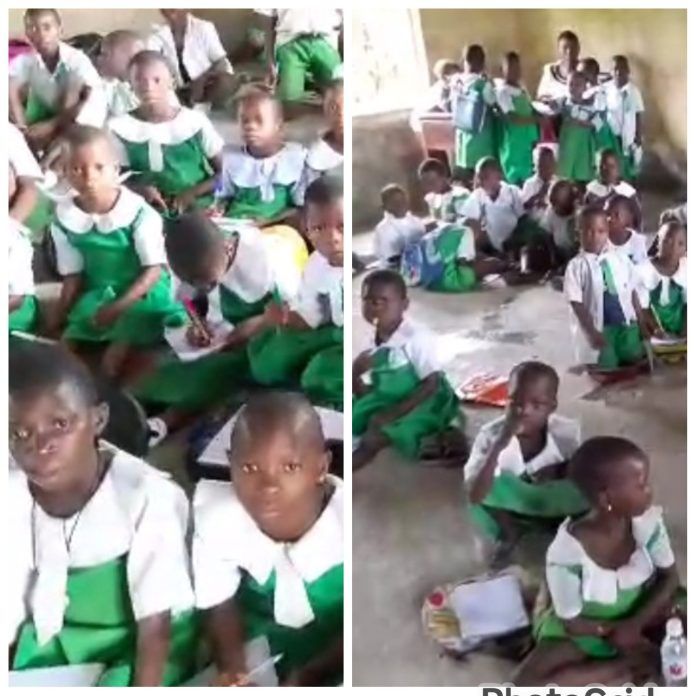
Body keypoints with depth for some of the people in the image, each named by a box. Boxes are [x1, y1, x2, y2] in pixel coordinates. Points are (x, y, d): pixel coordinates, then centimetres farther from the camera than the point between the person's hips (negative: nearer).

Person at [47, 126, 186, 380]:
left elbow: (155, 269, -16)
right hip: (97, 296, 5)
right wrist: (57, 318, -6)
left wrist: (118, 307, -24)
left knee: (113, 362, -23)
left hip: (143, 295, -5)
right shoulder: (63, 219, -6)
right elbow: (73, 276, 4)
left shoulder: (139, 213, -20)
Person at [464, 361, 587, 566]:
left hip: (555, 510, 0)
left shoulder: (567, 432, -23)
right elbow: (474, 497, -36)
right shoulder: (491, 435, -26)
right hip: (509, 511, 0)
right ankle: (510, 532, 1)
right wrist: (500, 443, -44)